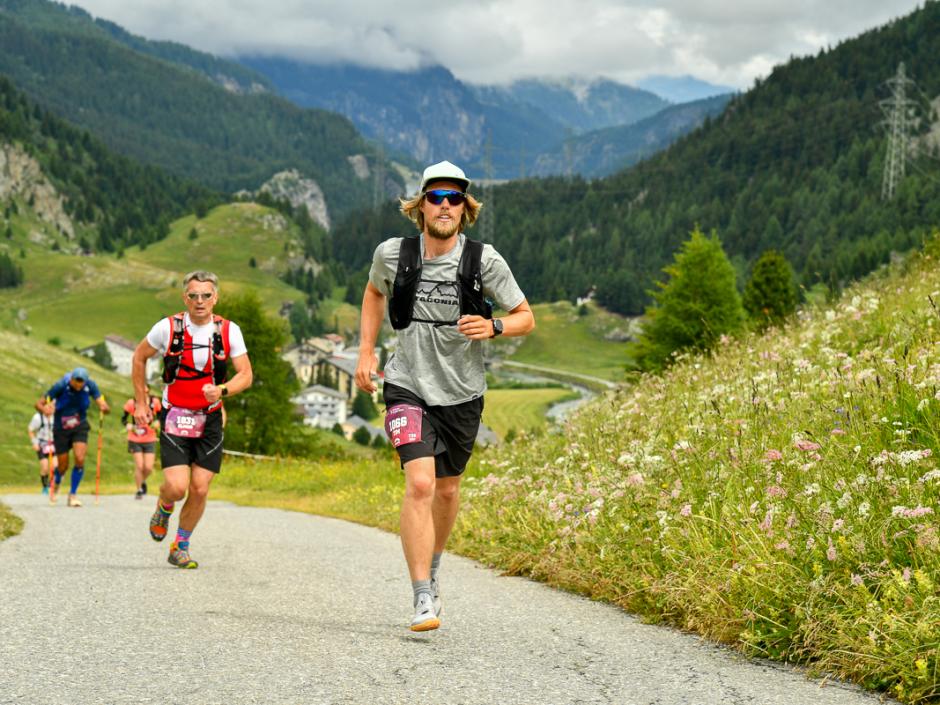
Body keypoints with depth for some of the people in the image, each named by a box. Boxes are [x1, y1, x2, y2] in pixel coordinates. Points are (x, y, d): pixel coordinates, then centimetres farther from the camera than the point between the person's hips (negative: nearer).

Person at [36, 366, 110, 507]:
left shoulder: (90, 385, -14)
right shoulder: (61, 386, -21)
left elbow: (105, 406, -13)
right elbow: (39, 404, -17)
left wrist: (104, 408, -37)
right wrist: (45, 410, -40)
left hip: (80, 427, 1)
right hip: (61, 428, -1)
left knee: (80, 459, -19)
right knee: (63, 465, 5)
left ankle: (73, 494, -2)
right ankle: (56, 481, 43)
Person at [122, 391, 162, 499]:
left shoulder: (155, 402, -5)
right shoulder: (131, 403, -9)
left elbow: (160, 416, 9)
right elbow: (124, 418, 1)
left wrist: (158, 422, -13)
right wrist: (127, 425, -20)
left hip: (150, 440, 1)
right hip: (135, 440, -1)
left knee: (148, 468, -3)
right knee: (139, 466, -7)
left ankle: (143, 481, 32)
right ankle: (139, 490, 16)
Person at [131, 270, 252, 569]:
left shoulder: (229, 330, -5)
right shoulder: (168, 328, -8)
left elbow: (246, 375, -4)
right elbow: (139, 357, 8)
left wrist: (222, 390, -24)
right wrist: (140, 402, 8)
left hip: (210, 420, 2)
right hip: (175, 418, -2)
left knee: (200, 489, -1)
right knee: (177, 487, -15)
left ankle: (180, 547, 20)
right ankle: (164, 508, 22)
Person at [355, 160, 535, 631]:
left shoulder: (484, 260, -11)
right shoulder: (393, 254, -7)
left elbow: (526, 317, -1)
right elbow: (374, 292, 16)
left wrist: (493, 327, -23)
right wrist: (366, 351, 8)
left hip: (462, 393, 2)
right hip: (408, 386, -1)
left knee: (447, 489, 17)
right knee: (420, 483, -19)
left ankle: (433, 566, 46)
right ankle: (422, 599, -16)